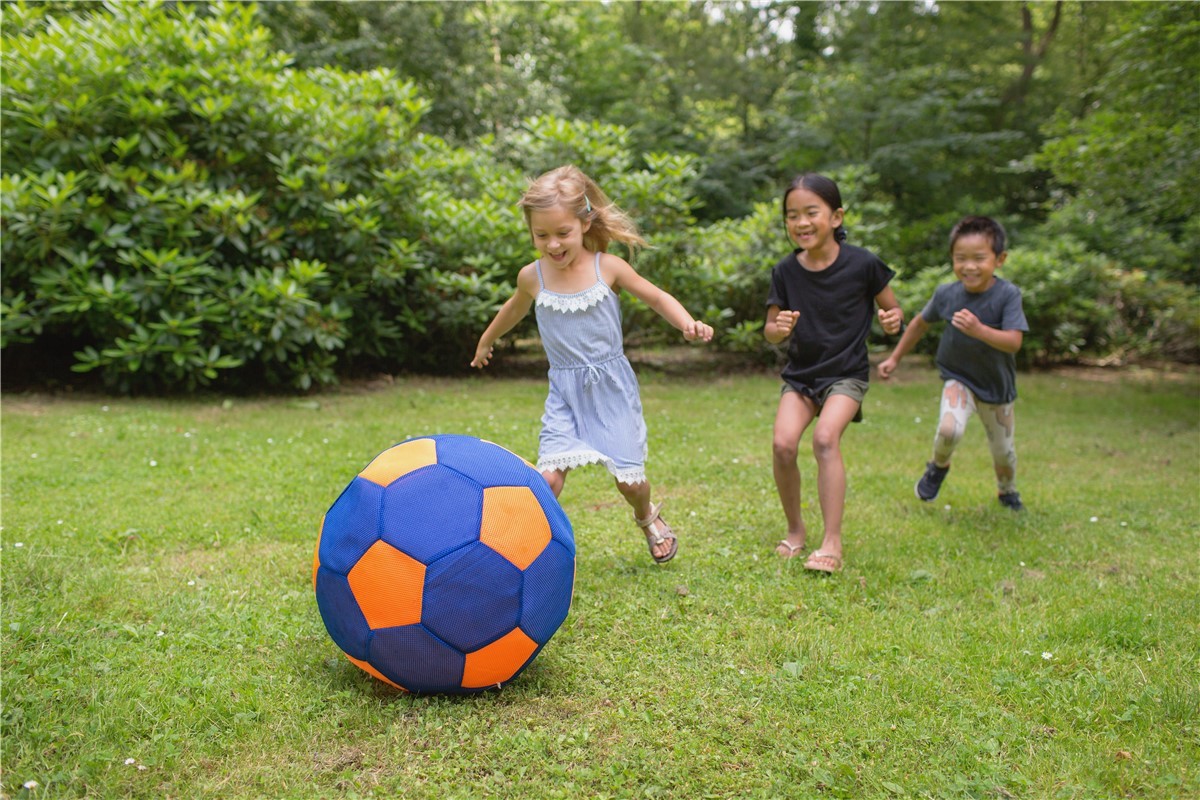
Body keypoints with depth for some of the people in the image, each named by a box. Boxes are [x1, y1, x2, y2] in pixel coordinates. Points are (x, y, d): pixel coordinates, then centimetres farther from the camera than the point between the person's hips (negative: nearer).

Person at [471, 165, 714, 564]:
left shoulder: (608, 267, -9)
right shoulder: (532, 277, -4)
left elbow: (656, 297, 2)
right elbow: (515, 309, 18)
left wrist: (688, 324, -18)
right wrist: (486, 341, 35)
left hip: (611, 386, 0)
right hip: (564, 392, 1)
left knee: (628, 478, 4)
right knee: (549, 477, -16)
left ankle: (647, 517, 38)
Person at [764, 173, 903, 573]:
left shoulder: (862, 264, -10)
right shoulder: (786, 270, -3)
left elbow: (891, 308, 3)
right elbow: (770, 330, 3)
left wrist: (893, 319, -20)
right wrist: (779, 328, -20)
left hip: (847, 373, -3)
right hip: (800, 374, 3)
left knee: (825, 437, -27)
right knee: (783, 443, -17)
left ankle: (832, 543, -18)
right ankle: (795, 528, 7)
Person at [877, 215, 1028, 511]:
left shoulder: (1007, 295, -20)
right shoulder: (946, 293, -12)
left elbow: (1013, 342, -28)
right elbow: (921, 322, 6)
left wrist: (978, 330, -44)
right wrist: (895, 358, 10)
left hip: (997, 385, 0)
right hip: (959, 379, 0)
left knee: (1003, 451, 12)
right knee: (949, 429, -27)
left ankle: (1008, 491, 45)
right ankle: (938, 467, 6)